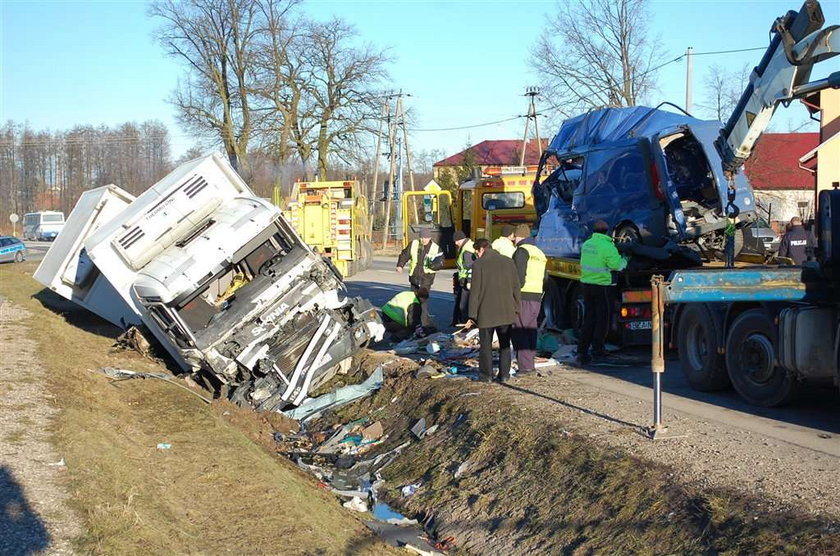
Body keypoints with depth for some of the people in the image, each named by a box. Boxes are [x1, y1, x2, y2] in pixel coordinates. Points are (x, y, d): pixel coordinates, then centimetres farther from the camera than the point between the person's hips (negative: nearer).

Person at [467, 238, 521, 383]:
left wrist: (473, 315, -4)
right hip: (506, 311, 3)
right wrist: (516, 308, 13)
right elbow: (516, 287, 6)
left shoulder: (478, 264, -8)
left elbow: (475, 291, -9)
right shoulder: (508, 262, 4)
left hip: (486, 312, -3)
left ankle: (487, 375, 11)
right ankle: (504, 374, 13)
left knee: (486, 344, 9)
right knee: (505, 344, 13)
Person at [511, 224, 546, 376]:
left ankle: (525, 365, -13)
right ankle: (530, 363, 15)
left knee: (518, 331, -7)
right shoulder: (539, 252, 19)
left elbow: (519, 276, -18)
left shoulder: (522, 251, -8)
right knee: (531, 330, 13)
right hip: (537, 297, 8)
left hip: (523, 297, -8)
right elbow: (544, 277, 20)